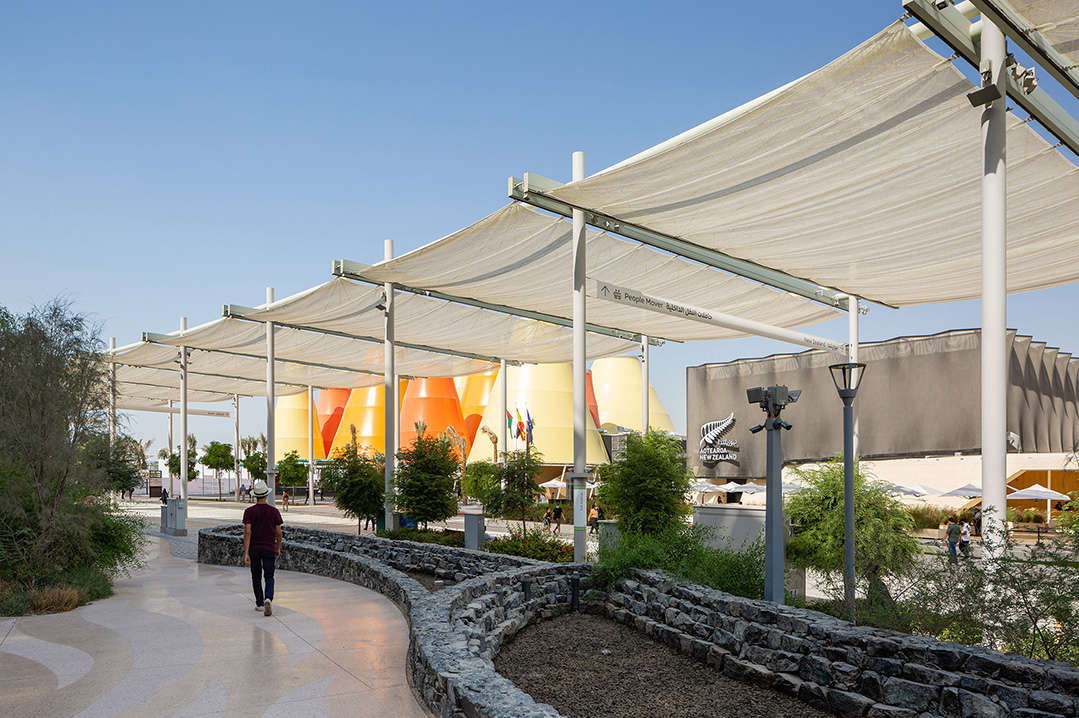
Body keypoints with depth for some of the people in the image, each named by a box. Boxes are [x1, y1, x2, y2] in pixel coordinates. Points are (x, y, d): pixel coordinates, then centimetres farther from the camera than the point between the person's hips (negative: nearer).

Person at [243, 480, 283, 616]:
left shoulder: (249, 511, -5)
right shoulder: (274, 511, -3)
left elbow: (247, 532, -13)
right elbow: (278, 532, 0)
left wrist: (245, 553, -14)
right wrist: (278, 549, 15)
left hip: (254, 549, 1)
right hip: (269, 548, 0)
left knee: (256, 577, 15)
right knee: (269, 577, 4)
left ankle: (260, 604, 22)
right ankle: (268, 599, -21)